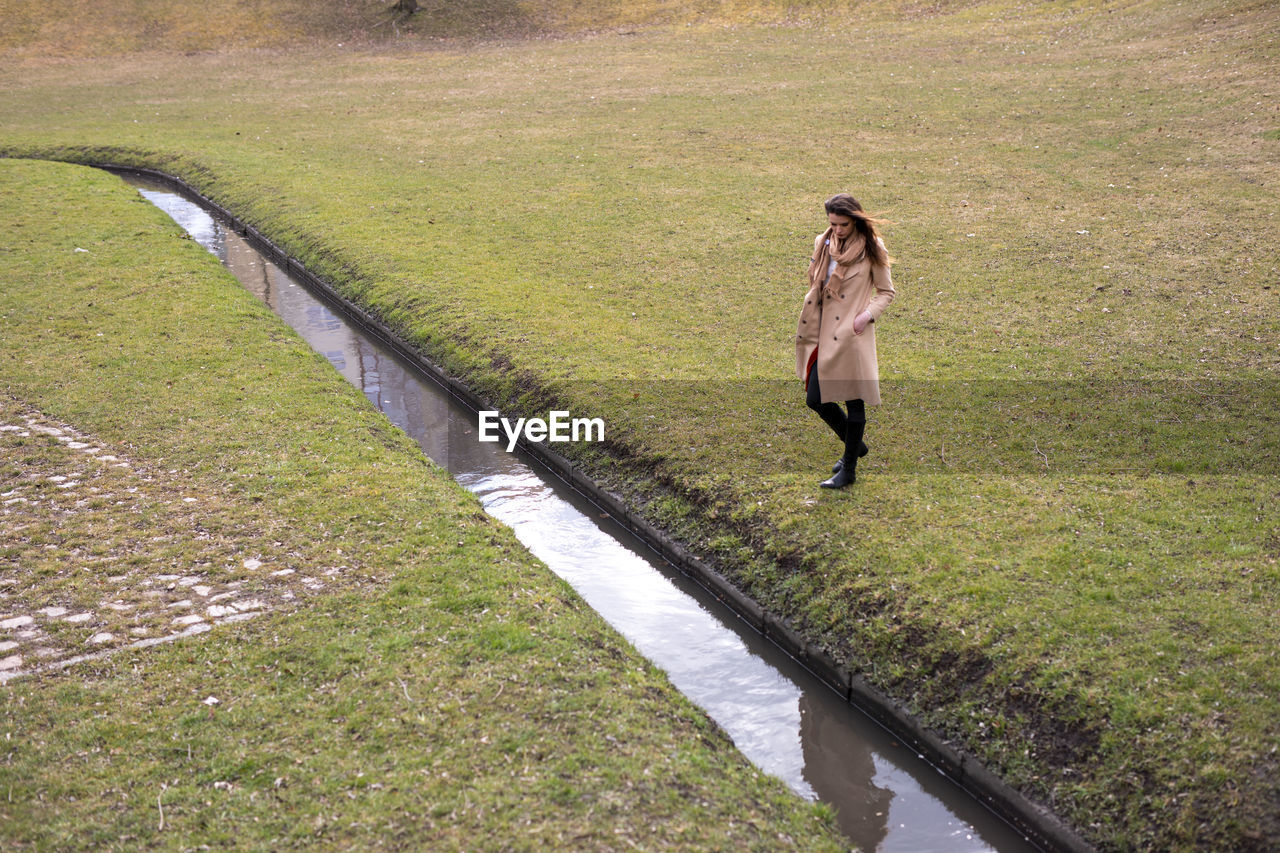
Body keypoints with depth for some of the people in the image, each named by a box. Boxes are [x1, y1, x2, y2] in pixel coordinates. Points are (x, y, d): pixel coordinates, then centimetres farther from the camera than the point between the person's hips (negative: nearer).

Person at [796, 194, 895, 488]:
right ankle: (855, 444, 29)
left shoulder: (871, 249, -5)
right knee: (815, 398, 3)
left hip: (854, 335, -5)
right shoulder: (823, 244, 7)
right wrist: (810, 330, 8)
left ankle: (849, 469, 16)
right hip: (826, 334, 5)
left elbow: (886, 292, 2)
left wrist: (868, 315, -13)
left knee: (854, 401, 2)